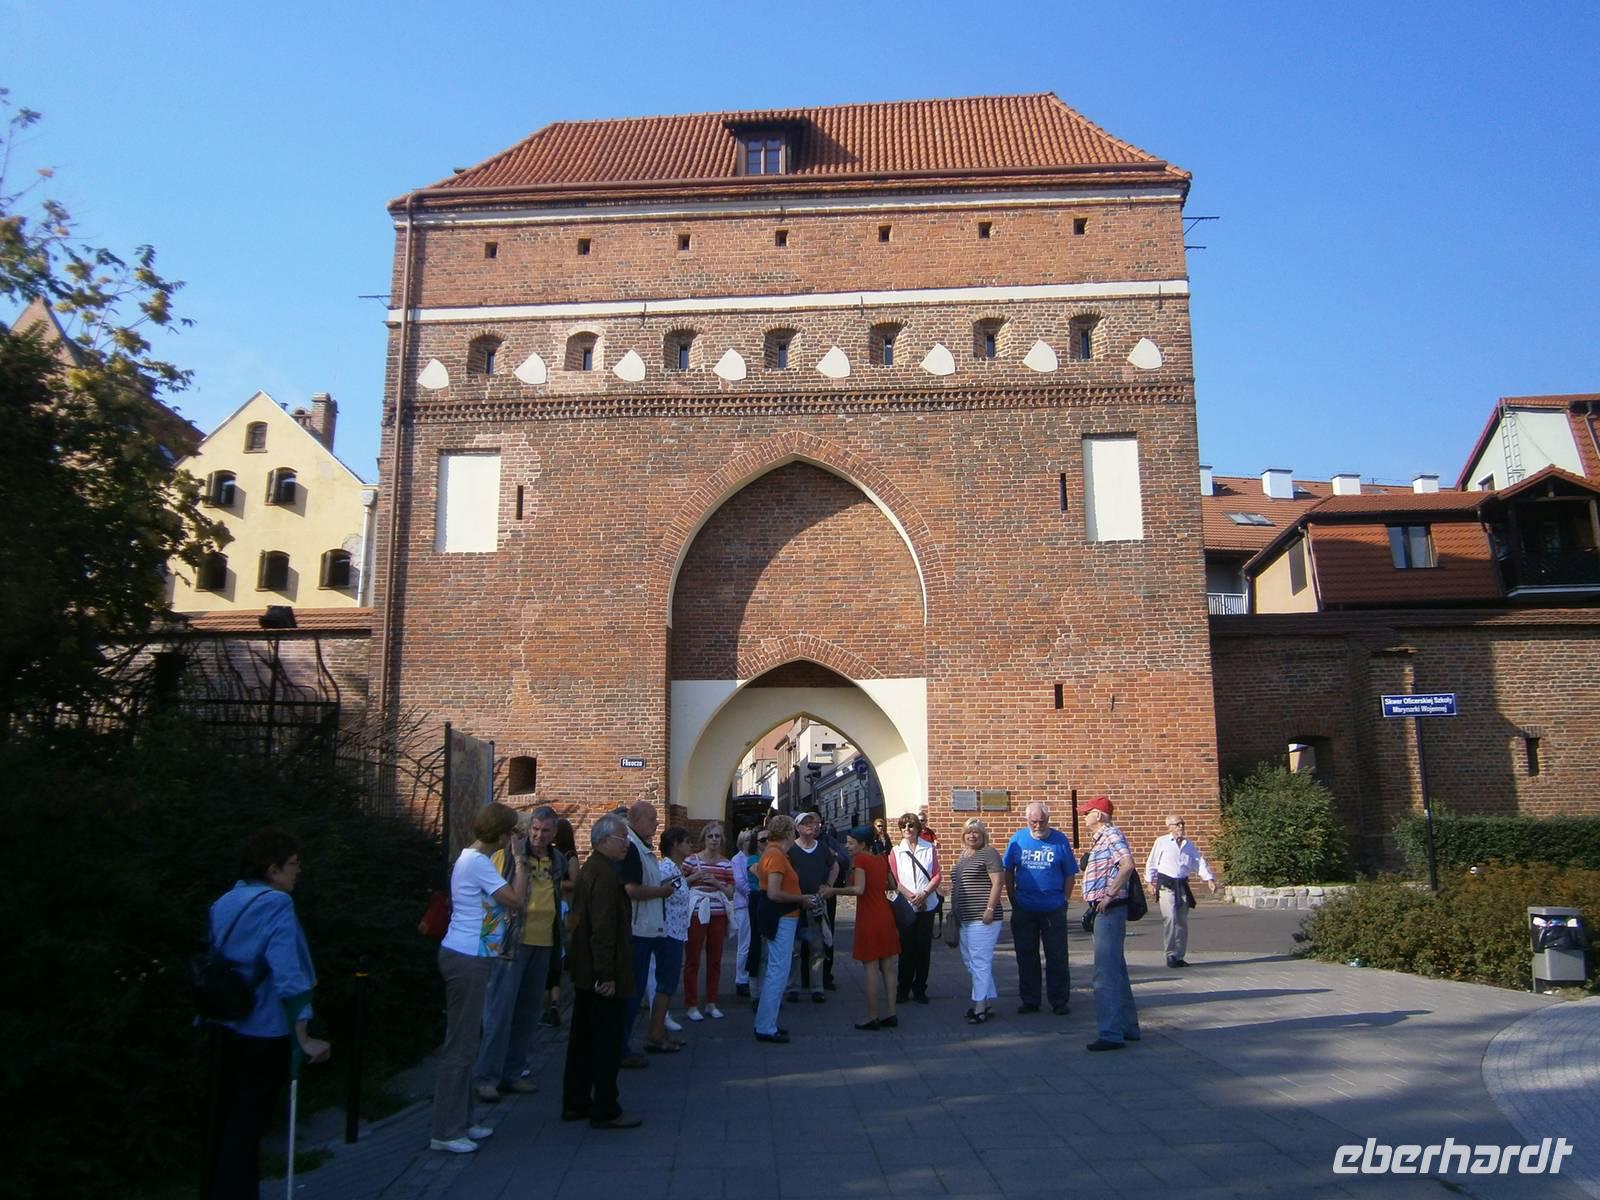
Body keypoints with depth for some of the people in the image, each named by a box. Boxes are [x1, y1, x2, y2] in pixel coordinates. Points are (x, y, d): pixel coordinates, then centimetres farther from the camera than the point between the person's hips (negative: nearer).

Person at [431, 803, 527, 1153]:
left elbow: (502, 896, 14)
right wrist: (519, 866, -9)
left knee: (465, 1041, 16)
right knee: (460, 1045, -3)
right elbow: (515, 900, -20)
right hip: (467, 959, -11)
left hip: (467, 957, 11)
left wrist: (514, 869, 5)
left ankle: (460, 1122, 25)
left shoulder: (472, 859, 13)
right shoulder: (477, 863, -19)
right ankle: (445, 1132, 4)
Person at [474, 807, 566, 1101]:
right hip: (511, 941, -6)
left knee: (528, 1011, 13)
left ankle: (512, 1073, 23)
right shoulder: (507, 854, -9)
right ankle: (487, 1077, 3)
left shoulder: (559, 861, 10)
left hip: (543, 944, 7)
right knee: (500, 1011, -5)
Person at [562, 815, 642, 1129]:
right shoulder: (606, 875, -20)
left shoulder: (589, 870, 13)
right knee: (607, 1043, -1)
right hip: (602, 974, -10)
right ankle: (605, 1111, 6)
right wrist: (607, 975, -23)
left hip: (585, 972, 10)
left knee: (583, 1038, 16)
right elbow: (604, 929, -25)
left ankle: (575, 1103, 25)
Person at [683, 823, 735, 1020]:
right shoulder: (692, 860, -2)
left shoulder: (726, 863, 8)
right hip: (696, 914, -4)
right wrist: (694, 877, -16)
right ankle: (692, 1005, 8)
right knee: (692, 960, 0)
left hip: (718, 915, 4)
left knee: (715, 960, 9)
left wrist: (717, 883, -11)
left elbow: (731, 893, 6)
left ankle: (711, 1003, 20)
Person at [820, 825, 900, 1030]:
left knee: (871, 967, -2)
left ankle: (872, 1017, 2)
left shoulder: (860, 859, -12)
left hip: (869, 920, -7)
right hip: (886, 917, 7)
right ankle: (890, 1014, 14)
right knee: (887, 967, 10)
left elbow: (859, 889, -23)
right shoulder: (882, 859, 9)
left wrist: (833, 891, -15)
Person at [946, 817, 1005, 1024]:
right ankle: (986, 1003, 21)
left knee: (979, 962, -8)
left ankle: (980, 1008, -4)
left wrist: (990, 909, -20)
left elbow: (997, 881, -14)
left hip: (982, 918, -9)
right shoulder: (962, 856, 18)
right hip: (964, 919, 9)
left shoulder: (988, 853, -7)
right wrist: (954, 911, 21)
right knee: (970, 962, 12)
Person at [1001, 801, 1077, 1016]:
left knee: (1057, 958, 5)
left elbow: (1069, 875, 1)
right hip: (1023, 910, 2)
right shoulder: (1018, 839, -1)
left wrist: (1063, 901, -2)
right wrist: (1013, 900, 5)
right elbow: (1008, 872, 7)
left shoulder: (1060, 840, -5)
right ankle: (1029, 1000, 20)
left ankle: (1060, 1001, 15)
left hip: (1053, 910, -2)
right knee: (1026, 957, 9)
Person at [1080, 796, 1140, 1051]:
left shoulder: (1112, 835, -13)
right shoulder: (1100, 839, 17)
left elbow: (1127, 865, -28)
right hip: (1103, 910, 11)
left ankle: (1111, 1033, -8)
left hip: (1110, 909, -11)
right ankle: (1128, 1027, 26)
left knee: (1106, 973, -10)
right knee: (1116, 970, 17)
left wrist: (1109, 895, -25)